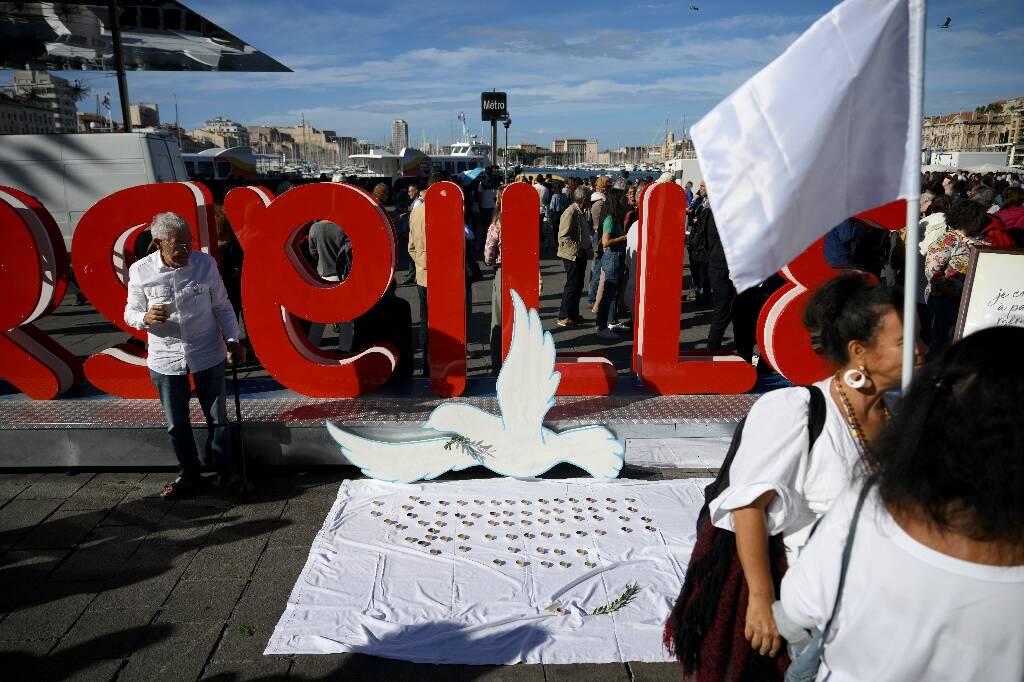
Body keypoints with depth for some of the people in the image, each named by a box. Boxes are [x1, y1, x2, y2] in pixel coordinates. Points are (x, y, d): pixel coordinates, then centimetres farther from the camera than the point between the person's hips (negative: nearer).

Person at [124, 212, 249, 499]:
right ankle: (188, 474, 31)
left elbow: (222, 307, 2)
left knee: (218, 418, 10)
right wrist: (145, 318, -20)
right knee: (176, 424, 13)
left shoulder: (205, 263, -7)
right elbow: (130, 312, 2)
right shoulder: (140, 271, -8)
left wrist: (233, 340, -5)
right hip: (165, 358, 1)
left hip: (208, 355, 0)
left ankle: (228, 472, 26)